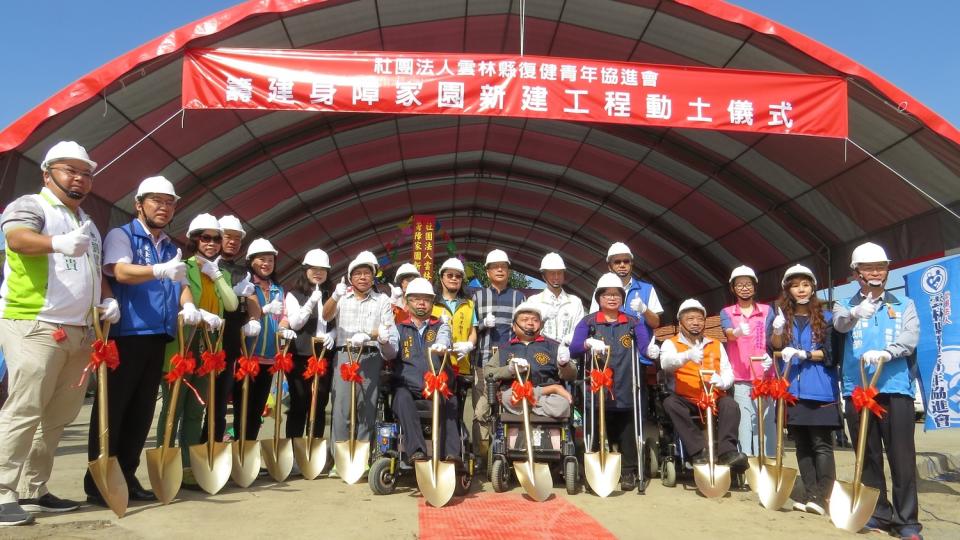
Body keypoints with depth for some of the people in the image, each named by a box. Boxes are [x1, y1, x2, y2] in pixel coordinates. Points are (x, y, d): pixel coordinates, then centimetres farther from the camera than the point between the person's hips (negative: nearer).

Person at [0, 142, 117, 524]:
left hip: (79, 332, 8)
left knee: (58, 415, 9)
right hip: (33, 326, -7)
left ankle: (33, 490, 17)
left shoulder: (88, 224, 22)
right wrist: (58, 243, -44)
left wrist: (106, 298, 8)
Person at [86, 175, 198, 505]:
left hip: (158, 337, 7)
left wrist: (188, 306, -9)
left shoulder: (172, 249, 20)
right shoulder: (121, 236, -1)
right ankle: (97, 482, 5)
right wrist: (161, 270, -36)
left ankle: (127, 477, 17)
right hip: (126, 334, -6)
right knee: (112, 406, -2)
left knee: (142, 409, 9)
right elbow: (122, 271, -18)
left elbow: (180, 282, 14)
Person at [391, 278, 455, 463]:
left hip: (438, 386, 1)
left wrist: (440, 347, -34)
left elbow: (443, 341, -7)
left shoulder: (441, 326, 18)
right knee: (402, 397, -32)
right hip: (407, 385, 0)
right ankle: (416, 450, -39)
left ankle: (451, 453, -33)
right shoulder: (399, 327, 18)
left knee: (448, 402, -29)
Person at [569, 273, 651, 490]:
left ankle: (628, 472, 15)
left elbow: (646, 347, 0)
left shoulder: (634, 322, 13)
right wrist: (588, 343, -23)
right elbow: (573, 349, -3)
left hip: (626, 390, 1)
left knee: (627, 431, 2)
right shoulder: (588, 322, 8)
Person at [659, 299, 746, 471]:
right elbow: (666, 363, -16)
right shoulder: (670, 344, 7)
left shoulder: (716, 345, 19)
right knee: (670, 403, -32)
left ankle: (726, 451, -30)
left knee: (730, 404, -27)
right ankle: (699, 451, -33)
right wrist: (687, 355, -38)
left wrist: (722, 382, -16)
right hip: (685, 400, -2)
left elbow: (729, 373, 11)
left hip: (713, 399, 2)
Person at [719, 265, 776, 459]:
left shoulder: (767, 311, 12)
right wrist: (737, 332, -36)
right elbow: (729, 334, -13)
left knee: (766, 429, 0)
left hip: (764, 379, 1)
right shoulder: (726, 313, 9)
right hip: (739, 381, -1)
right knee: (743, 429, -5)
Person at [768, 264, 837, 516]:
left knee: (821, 444, -6)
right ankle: (809, 494, 12)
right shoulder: (782, 315, 12)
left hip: (820, 390, -3)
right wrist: (777, 328, -17)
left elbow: (831, 353, -1)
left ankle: (821, 497, -6)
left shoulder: (825, 316, 5)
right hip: (791, 389, 3)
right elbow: (774, 348, 1)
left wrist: (804, 354, -16)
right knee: (802, 445, 7)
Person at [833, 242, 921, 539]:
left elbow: (910, 338, -4)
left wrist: (885, 353, -24)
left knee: (902, 456, -3)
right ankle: (878, 513, 17)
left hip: (895, 388, -1)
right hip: (857, 389, 1)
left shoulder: (904, 305, 12)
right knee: (868, 456, 7)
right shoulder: (845, 306, 11)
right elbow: (840, 324, -13)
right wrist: (856, 313, -37)